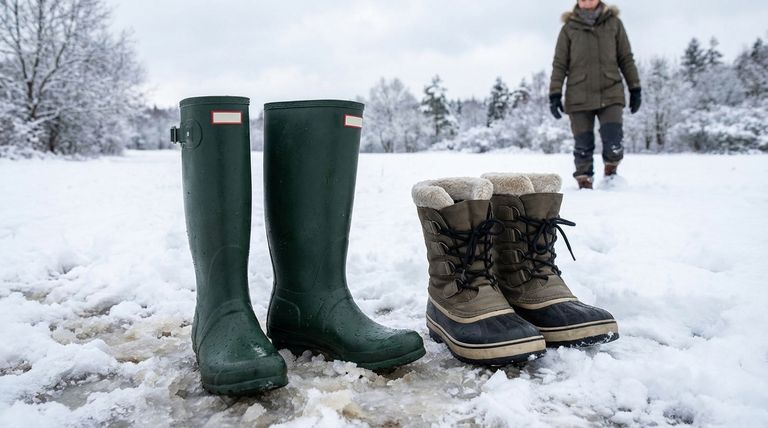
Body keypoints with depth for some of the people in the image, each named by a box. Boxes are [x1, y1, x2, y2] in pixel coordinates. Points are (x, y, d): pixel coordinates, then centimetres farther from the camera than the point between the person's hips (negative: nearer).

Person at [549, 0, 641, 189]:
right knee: (583, 146, -1)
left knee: (613, 145, -11)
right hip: (579, 98, 0)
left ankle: (610, 173, 19)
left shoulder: (614, 23, 9)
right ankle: (584, 183, 17)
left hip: (610, 94, 0)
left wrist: (635, 89, 8)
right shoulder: (569, 27, 5)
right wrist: (555, 94, -3)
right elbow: (559, 64, 5)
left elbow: (626, 58, 11)